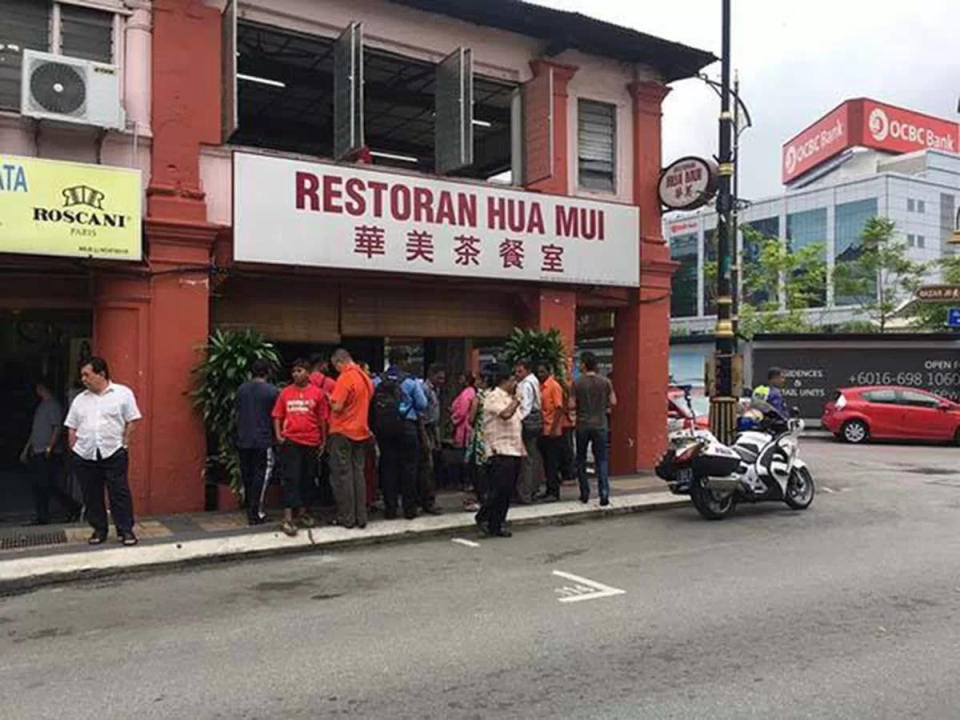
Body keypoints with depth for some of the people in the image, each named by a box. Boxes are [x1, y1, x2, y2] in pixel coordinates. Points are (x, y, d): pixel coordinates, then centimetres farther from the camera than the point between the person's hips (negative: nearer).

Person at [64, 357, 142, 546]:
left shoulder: (123, 393, -1)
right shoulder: (79, 399, 11)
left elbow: (132, 421, -2)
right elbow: (71, 428, 14)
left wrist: (123, 445, -5)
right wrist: (74, 449, 6)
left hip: (114, 453, -4)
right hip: (84, 456, 4)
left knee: (120, 493, -2)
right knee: (91, 495, 9)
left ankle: (125, 530, 6)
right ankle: (99, 530, 21)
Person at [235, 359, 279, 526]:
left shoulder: (241, 390, 5)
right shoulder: (272, 391, -9)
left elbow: (237, 414, 14)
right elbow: (276, 417, -2)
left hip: (243, 440, 5)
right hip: (262, 440, -5)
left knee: (247, 475, 12)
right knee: (261, 475, 0)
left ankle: (250, 511, 19)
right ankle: (255, 513, -3)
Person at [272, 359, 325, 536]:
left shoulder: (317, 393, 1)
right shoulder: (285, 392, 4)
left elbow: (322, 419, 5)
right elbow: (277, 415, 8)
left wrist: (323, 441, 6)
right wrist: (278, 435, -5)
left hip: (311, 442, 1)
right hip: (290, 441, -1)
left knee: (308, 479, 12)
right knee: (291, 478, -6)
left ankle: (301, 512, 27)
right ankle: (288, 518, -8)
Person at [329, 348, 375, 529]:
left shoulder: (345, 378, -15)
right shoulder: (366, 378, 8)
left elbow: (337, 407, -19)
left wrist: (329, 398, 1)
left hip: (343, 432, -7)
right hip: (361, 432, 7)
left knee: (342, 475, 2)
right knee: (358, 473, 11)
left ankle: (346, 518, 5)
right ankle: (361, 517, 13)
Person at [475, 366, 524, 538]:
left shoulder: (510, 398, 20)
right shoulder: (493, 397, -8)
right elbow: (505, 414, -25)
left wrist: (521, 447, 19)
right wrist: (516, 401, -8)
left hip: (514, 451, 9)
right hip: (500, 451, -9)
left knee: (508, 491, 7)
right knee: (499, 489, -12)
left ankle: (496, 524, 13)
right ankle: (483, 518, 2)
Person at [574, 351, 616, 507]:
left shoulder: (577, 383, -9)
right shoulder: (605, 382, -2)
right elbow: (613, 402, 1)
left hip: (582, 425, -1)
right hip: (600, 425, 1)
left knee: (581, 460, 13)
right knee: (602, 460, 5)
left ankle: (584, 494, 16)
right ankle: (604, 494, -5)